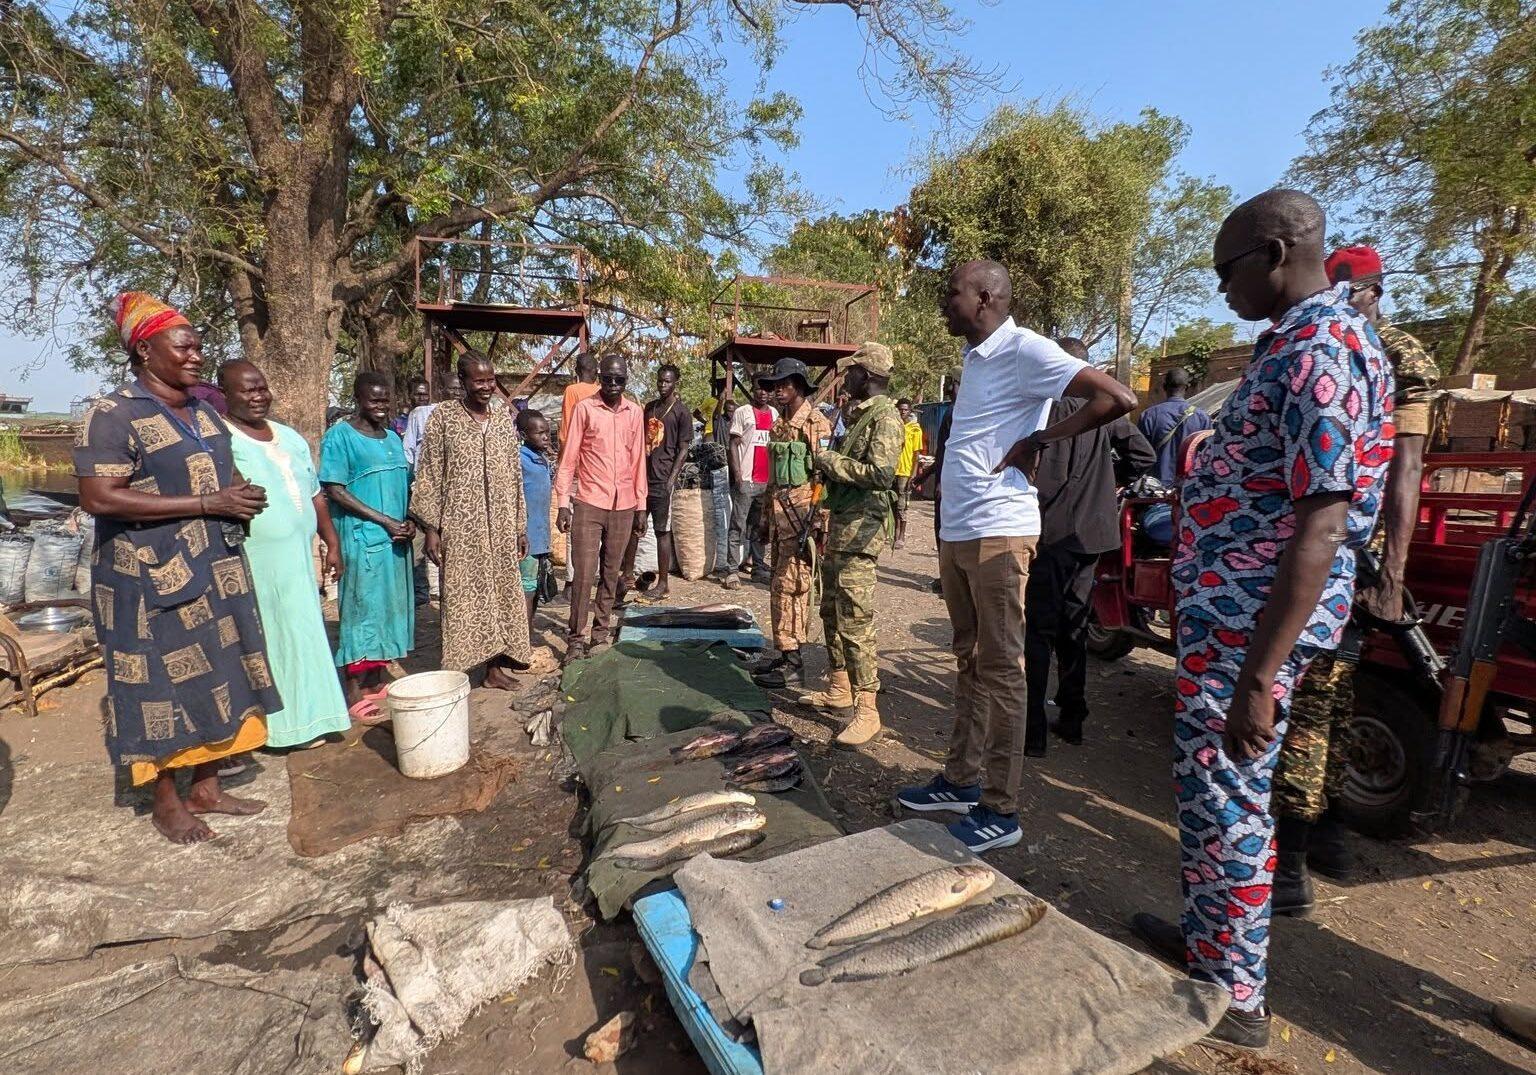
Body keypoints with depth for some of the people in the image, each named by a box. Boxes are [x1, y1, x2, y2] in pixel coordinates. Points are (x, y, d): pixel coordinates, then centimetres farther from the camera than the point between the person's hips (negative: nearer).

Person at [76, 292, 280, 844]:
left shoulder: (204, 411, 12)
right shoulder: (114, 415, -12)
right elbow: (98, 497, -21)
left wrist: (243, 494, 0)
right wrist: (206, 503, -24)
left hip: (216, 572, 7)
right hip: (152, 579, -7)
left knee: (215, 678, 12)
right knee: (161, 687, 4)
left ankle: (206, 787, 27)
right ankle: (166, 803, 20)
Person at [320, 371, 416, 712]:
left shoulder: (392, 437, 14)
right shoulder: (340, 436, -5)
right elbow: (335, 491, -12)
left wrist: (409, 522, 0)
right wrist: (385, 521, -15)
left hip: (395, 540, 7)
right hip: (361, 539, -6)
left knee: (389, 606, 10)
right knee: (361, 608, -2)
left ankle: (375, 683, 21)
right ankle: (354, 693, 6)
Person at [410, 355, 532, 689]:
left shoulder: (504, 418, 8)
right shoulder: (443, 416, -4)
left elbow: (515, 476, 10)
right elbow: (429, 476, -4)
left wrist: (521, 526, 9)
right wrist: (431, 528, -9)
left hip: (501, 526, 4)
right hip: (460, 526, -4)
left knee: (500, 591, 8)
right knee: (462, 595, 2)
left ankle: (495, 665, 19)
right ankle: (458, 672, 13)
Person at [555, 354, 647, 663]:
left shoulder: (634, 412, 8)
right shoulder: (584, 408, -2)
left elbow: (638, 460, 11)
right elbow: (568, 458, -1)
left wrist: (641, 506, 9)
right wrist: (563, 503, -7)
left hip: (624, 506, 3)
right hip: (589, 503, -3)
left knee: (611, 573, 9)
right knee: (584, 573, -4)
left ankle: (600, 633, 20)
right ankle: (576, 637, 7)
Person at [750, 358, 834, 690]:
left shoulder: (816, 424, -9)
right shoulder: (779, 425, 17)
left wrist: (812, 524, -20)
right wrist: (766, 519, 20)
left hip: (801, 516, -9)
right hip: (779, 514, 9)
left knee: (788, 586, -8)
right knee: (781, 586, 12)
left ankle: (793, 665, 1)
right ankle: (786, 655, 22)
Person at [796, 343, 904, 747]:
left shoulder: (885, 417, -12)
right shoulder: (860, 413, 18)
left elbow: (881, 473, -24)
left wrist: (829, 459, -15)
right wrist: (828, 463, 7)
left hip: (861, 528, -10)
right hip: (841, 523, 10)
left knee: (855, 621, -10)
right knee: (832, 611, 17)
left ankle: (866, 711, -2)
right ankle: (838, 688, 31)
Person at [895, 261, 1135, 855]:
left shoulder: (1024, 349, -10)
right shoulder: (975, 356, 17)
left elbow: (1118, 398, -17)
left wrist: (1039, 439, -13)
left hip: (998, 533, -9)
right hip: (957, 533, 9)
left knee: (1001, 669, -1)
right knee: (969, 662, 15)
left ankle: (1000, 810, 11)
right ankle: (962, 778, 28)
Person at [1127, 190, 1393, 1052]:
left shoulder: (1319, 349, -18)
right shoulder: (1300, 339, 13)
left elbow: (1321, 525, -25)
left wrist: (1258, 676, -27)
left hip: (1252, 618, -10)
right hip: (1232, 607, 10)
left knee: (1226, 799, 3)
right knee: (1212, 790, 20)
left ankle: (1233, 997, 23)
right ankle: (1210, 938, 39)